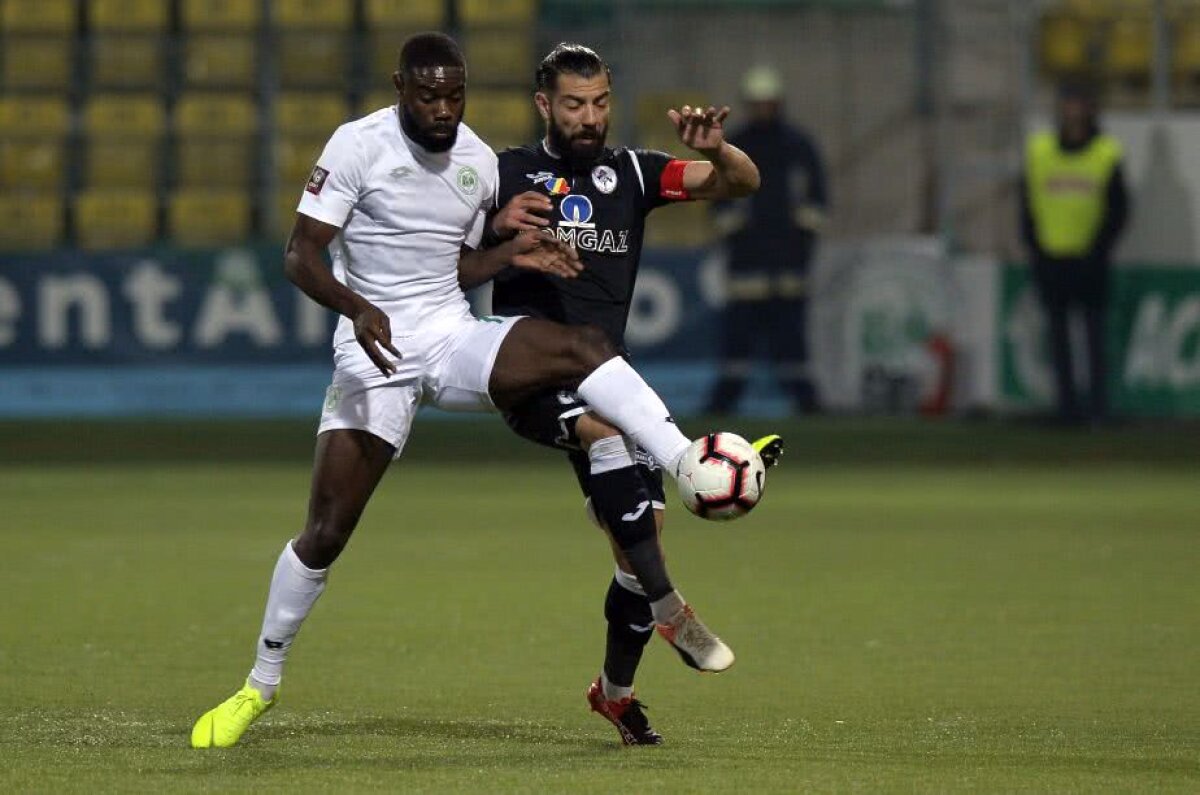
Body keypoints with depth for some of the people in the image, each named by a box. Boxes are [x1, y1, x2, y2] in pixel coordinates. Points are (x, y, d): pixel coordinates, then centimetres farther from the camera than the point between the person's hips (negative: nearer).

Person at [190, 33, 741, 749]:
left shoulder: (479, 163, 7)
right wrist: (355, 306, -30)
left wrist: (513, 253, 0)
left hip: (454, 339, 4)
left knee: (581, 346, -25)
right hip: (377, 353, -3)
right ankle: (262, 684, 11)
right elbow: (301, 254, -12)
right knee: (325, 534, -7)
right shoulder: (359, 146, -9)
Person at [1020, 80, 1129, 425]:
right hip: (1050, 258, 2)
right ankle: (1067, 404, 11)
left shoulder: (1107, 154, -2)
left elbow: (1118, 209, 0)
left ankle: (1098, 405, 2)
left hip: (1089, 258, -2)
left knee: (1095, 332, -1)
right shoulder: (1038, 150, 4)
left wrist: (1100, 249, -8)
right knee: (1059, 334, 5)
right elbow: (1028, 203, 8)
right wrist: (1034, 247, 0)